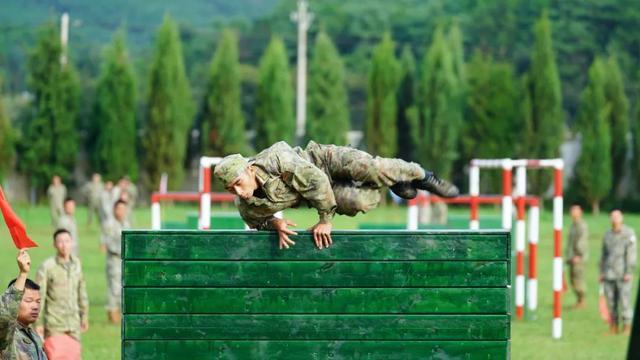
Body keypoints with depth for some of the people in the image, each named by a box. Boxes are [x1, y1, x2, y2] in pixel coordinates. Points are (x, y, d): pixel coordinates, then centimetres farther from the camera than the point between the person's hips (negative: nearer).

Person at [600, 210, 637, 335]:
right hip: (609, 274, 5)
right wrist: (601, 272, 11)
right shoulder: (608, 234, 12)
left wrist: (628, 273, -15)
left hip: (623, 274, -5)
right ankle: (613, 326, 11)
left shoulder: (629, 234, -5)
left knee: (625, 300, -6)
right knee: (611, 301, 4)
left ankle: (627, 326, 0)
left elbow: (631, 254, -9)